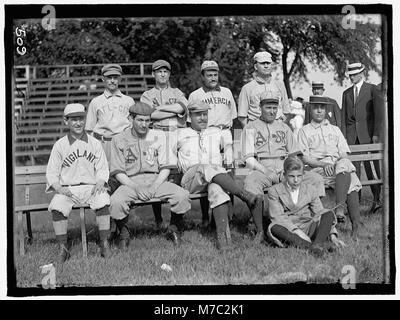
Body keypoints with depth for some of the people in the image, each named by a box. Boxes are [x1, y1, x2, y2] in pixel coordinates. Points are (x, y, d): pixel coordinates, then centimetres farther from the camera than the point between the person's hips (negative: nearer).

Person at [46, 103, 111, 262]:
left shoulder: (94, 143, 9)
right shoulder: (60, 145, 6)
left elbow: (102, 169, 10)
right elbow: (51, 173, 5)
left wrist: (100, 183, -11)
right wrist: (59, 188, -13)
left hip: (91, 187, 0)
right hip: (66, 189, 0)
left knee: (103, 201, -31)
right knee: (57, 207, -29)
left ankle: (104, 244, -20)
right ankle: (63, 248, -17)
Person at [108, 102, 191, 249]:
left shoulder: (158, 136, 11)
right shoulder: (119, 140, 6)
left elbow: (165, 168, 7)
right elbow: (118, 172, 1)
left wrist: (154, 186, -11)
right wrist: (136, 187, -15)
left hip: (157, 180, 2)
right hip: (130, 182, -1)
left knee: (182, 195, -25)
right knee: (116, 201, -34)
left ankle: (174, 229, 2)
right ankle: (123, 233, -4)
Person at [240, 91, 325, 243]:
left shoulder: (284, 127, 23)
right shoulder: (251, 128, 11)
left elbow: (295, 155, 18)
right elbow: (248, 158, 0)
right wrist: (266, 172, -15)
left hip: (285, 170, 4)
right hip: (262, 170, -4)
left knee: (316, 179, -18)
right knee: (251, 181, -38)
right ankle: (260, 231, -33)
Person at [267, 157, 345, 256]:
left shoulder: (311, 190, 12)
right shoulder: (274, 191, 3)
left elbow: (320, 213, 8)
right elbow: (277, 217, -9)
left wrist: (332, 235, -8)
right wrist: (296, 230, -25)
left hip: (307, 229, 3)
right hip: (288, 231, -3)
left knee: (329, 214, -19)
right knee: (273, 228, -36)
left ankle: (317, 244, -45)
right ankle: (310, 245, -49)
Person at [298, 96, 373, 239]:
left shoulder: (335, 129, 28)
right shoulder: (304, 131, 18)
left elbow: (344, 154, 16)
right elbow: (304, 158, 3)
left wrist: (336, 163, -9)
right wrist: (323, 164, -15)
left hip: (339, 165, 4)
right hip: (317, 169, -4)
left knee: (344, 163, -34)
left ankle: (340, 208, -43)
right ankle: (356, 225, -41)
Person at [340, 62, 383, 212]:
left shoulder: (372, 89, 3)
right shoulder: (346, 93, 17)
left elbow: (379, 112, -2)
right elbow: (343, 116, 14)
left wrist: (376, 133, -10)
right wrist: (344, 137, 4)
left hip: (368, 134, -4)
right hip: (352, 136, 4)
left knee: (375, 167, -4)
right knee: (354, 168, -2)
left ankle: (378, 198, -1)